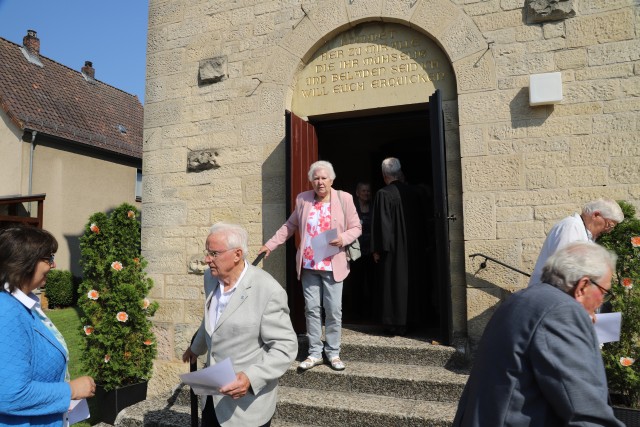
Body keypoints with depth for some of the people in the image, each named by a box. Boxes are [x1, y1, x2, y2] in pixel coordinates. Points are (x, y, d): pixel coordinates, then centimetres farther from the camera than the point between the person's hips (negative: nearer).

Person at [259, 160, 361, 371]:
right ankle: (314, 353, 19)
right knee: (312, 309, 6)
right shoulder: (302, 199, 7)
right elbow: (289, 226, 15)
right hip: (308, 265, 2)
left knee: (333, 310, 3)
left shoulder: (344, 199, 0)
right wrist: (270, 244, 9)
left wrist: (343, 239, -16)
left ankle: (333, 353, 19)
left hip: (332, 265, -2)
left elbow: (356, 228, 3)